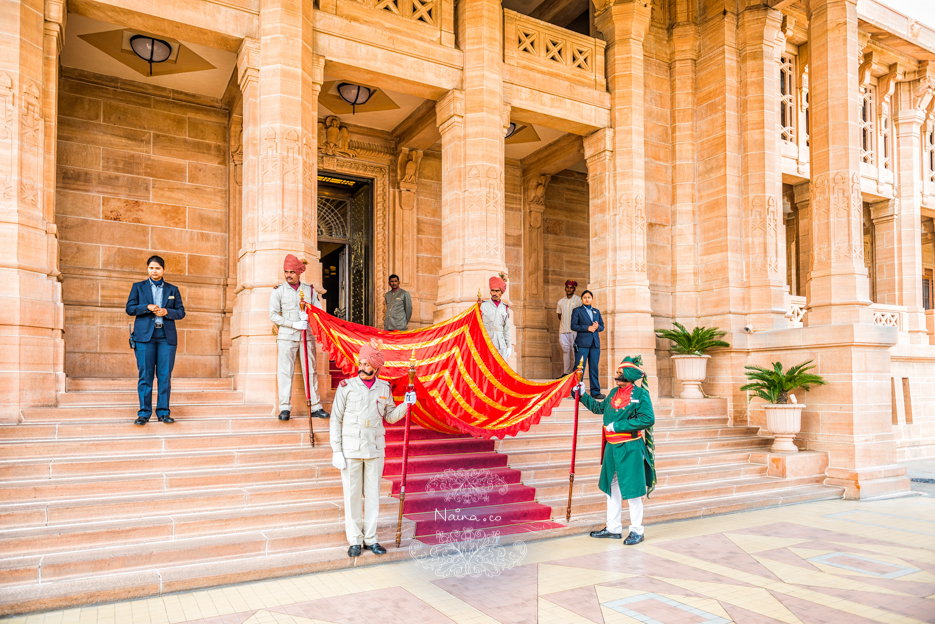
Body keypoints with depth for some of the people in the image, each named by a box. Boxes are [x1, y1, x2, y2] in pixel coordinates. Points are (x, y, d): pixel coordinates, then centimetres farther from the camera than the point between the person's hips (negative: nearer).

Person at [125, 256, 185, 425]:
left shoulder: (173, 290, 14)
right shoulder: (138, 287, 13)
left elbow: (181, 312, 10)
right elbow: (130, 308, 5)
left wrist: (167, 312, -8)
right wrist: (147, 307, -11)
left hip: (166, 337, 1)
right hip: (145, 336, -1)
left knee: (165, 375, -1)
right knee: (145, 375, -3)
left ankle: (163, 412, 5)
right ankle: (144, 413, 3)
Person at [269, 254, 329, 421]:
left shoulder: (310, 290, 11)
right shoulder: (278, 290, 5)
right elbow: (273, 315, -1)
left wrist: (308, 316, -10)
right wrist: (294, 324, -12)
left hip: (307, 336, 2)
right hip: (286, 336, -2)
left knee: (310, 371, 3)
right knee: (285, 372, -3)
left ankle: (315, 407, 7)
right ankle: (285, 409, 2)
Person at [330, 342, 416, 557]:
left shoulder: (384, 388, 4)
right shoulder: (346, 386, -4)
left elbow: (390, 416, 14)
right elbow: (335, 420, -2)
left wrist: (406, 405, -4)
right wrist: (336, 451, -6)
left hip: (375, 450, 2)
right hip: (350, 450, -2)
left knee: (372, 494, 9)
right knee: (352, 495, 4)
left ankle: (370, 539, 20)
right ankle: (355, 541, 17)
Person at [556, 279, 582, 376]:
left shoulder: (578, 300, 5)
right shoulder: (561, 301, 16)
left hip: (574, 331, -3)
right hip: (563, 331, 3)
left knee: (574, 351, -4)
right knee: (565, 350, -1)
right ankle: (565, 373, 0)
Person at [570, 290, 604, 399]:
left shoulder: (596, 311, 19)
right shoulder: (577, 311, 6)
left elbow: (602, 326, 19)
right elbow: (573, 326, -4)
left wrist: (597, 326, -5)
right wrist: (587, 328, -13)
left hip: (595, 343, 4)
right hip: (582, 343, -4)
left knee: (594, 368, 4)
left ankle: (595, 392, 8)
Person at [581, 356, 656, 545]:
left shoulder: (640, 394, -10)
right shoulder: (614, 393, 10)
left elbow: (648, 419, -21)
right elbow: (599, 408, 26)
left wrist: (617, 426, -19)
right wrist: (583, 396, 21)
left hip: (630, 449, -7)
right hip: (612, 447, 7)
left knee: (632, 490, 1)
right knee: (612, 488, 14)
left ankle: (636, 531, 14)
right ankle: (613, 528, 26)